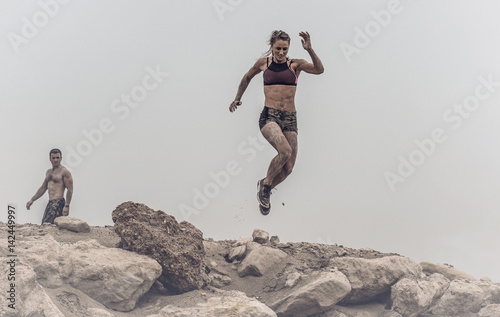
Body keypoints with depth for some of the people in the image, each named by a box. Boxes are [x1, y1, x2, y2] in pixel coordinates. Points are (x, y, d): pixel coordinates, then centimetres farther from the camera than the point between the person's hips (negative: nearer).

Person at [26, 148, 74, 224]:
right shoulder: (49, 172, 20)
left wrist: (66, 206, -19)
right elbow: (43, 188, 29)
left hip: (58, 203, -8)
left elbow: (70, 190, -10)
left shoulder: (64, 172, -5)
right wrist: (32, 200, 24)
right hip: (50, 203, 8)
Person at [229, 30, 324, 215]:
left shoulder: (295, 64, 5)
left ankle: (265, 189, 27)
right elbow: (247, 77, 28)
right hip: (269, 116, -2)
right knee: (285, 151, -29)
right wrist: (237, 98, 32)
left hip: (290, 119, 2)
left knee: (288, 169, -2)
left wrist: (309, 50, -26)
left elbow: (319, 70, -13)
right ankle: (266, 184, -5)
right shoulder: (264, 63, 8)